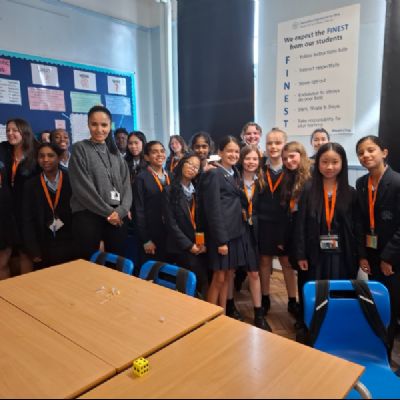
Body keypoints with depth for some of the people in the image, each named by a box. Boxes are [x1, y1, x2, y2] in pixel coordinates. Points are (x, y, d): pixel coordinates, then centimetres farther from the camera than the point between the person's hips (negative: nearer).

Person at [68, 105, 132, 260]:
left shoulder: (114, 151, 14)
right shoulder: (80, 149, 0)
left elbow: (126, 183, 7)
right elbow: (82, 187, -8)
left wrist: (121, 210, -9)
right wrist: (108, 211, -9)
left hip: (118, 216, 4)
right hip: (89, 215, -4)